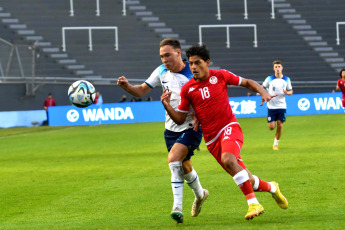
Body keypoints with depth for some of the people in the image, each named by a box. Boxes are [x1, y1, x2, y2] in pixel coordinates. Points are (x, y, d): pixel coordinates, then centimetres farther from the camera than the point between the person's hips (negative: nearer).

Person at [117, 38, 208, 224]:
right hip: (171, 128, 6)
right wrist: (127, 86, -12)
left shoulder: (194, 74, -16)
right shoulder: (161, 72, 0)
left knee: (173, 158, -25)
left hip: (191, 127, -6)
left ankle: (177, 207, -21)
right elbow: (141, 91, 7)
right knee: (184, 167, 14)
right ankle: (199, 194, 42)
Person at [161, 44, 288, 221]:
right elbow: (180, 119, 7)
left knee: (228, 159, -35)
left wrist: (263, 92, -6)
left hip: (229, 127, -3)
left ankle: (253, 204, -32)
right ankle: (271, 187, 33)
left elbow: (247, 83, 12)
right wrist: (166, 105, -10)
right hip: (211, 138, 3)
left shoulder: (220, 76, 0)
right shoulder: (187, 89, 4)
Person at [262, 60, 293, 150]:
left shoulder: (286, 79, 4)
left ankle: (275, 144, 12)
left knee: (280, 125, -4)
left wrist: (287, 92, -10)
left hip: (282, 106, 1)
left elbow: (291, 91, 13)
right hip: (271, 106, -1)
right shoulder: (269, 79, -1)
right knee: (271, 127, -6)